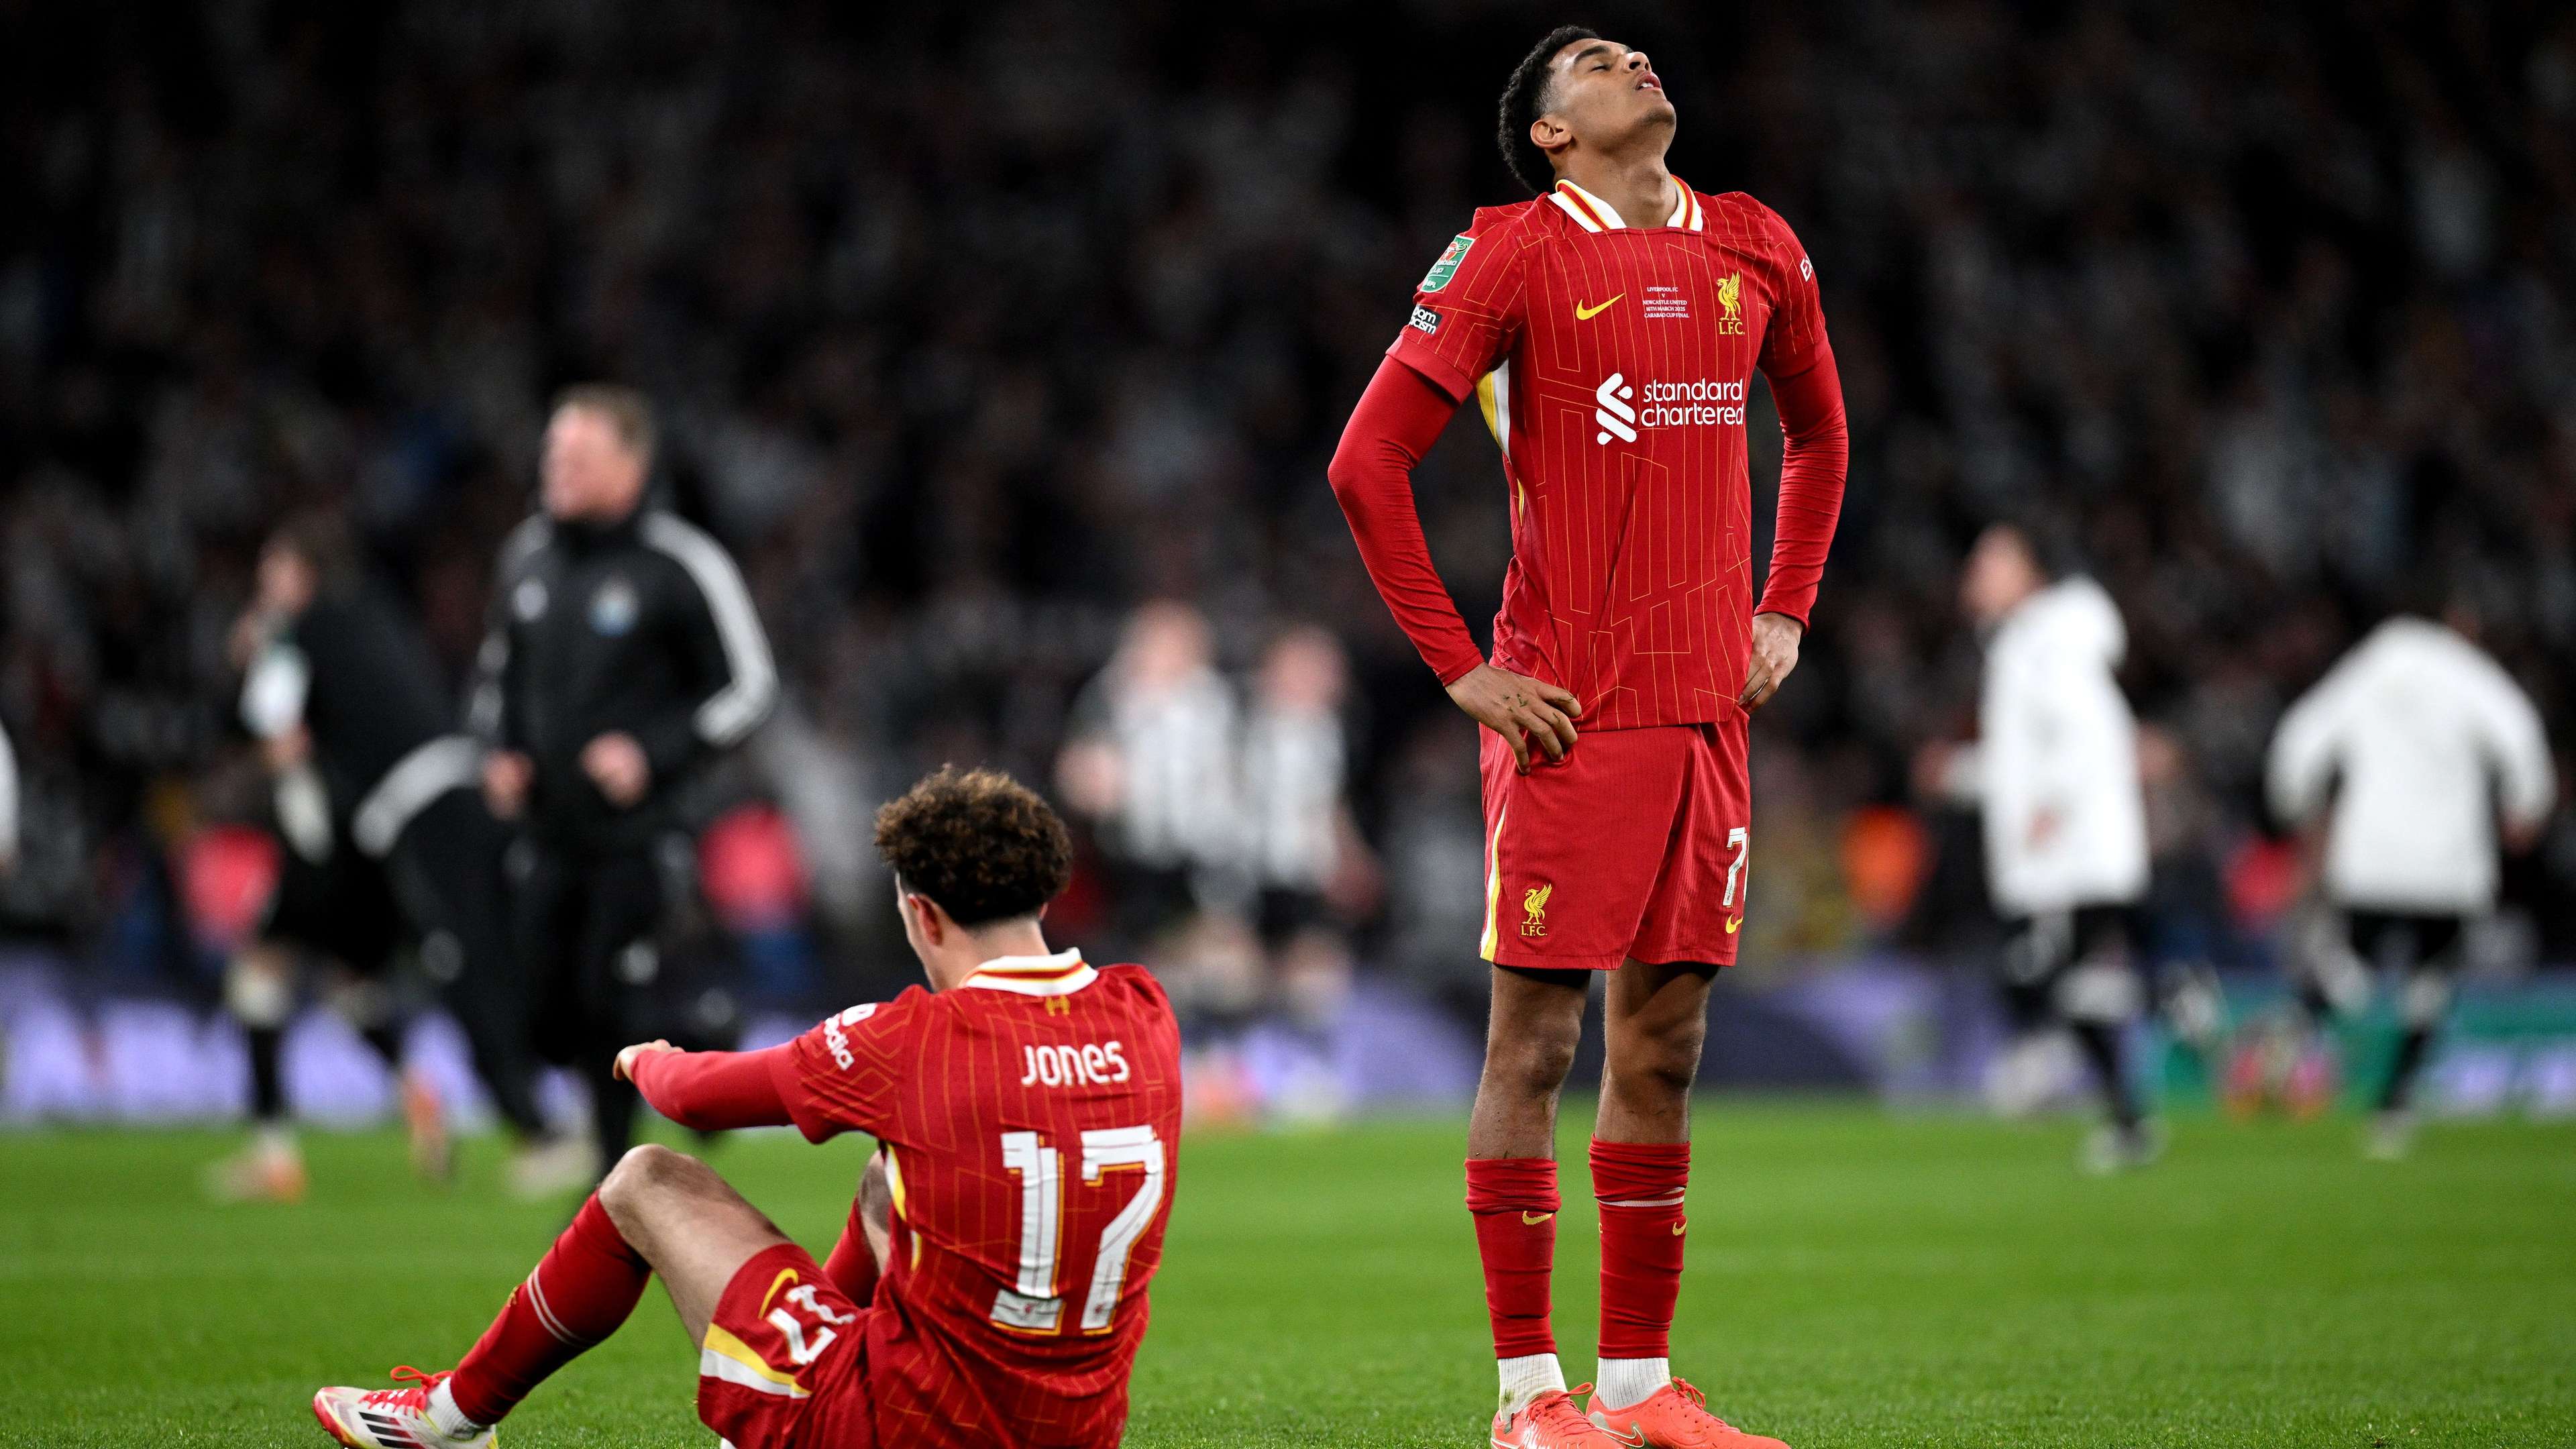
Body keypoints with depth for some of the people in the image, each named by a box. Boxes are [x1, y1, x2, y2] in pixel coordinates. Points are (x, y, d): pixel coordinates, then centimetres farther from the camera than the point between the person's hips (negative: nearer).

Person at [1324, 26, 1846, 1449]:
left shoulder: (1753, 249, 12)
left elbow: (1817, 433, 29)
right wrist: (1461, 667, -9)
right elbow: (1367, 461, -8)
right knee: (1535, 1038, -3)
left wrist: (1783, 612, 17)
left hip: (1709, 707, 6)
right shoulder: (1513, 253, -6)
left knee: (1664, 1040, 8)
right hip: (1572, 715, -5)